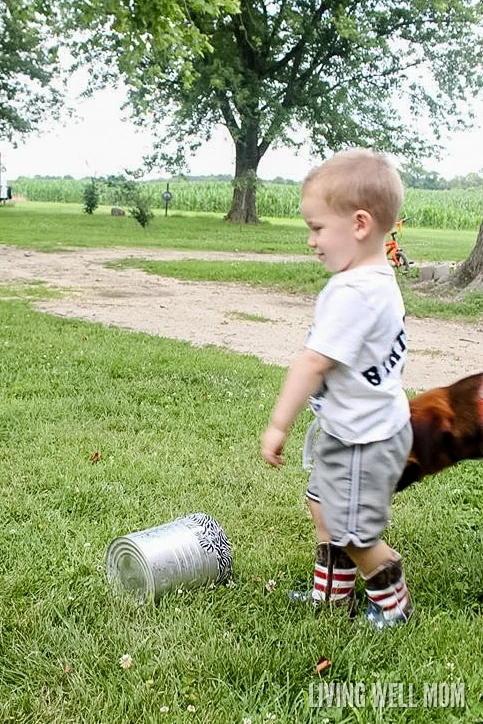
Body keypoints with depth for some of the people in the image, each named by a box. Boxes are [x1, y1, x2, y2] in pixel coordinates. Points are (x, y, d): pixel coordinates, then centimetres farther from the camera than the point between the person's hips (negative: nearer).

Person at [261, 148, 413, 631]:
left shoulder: (353, 292, -29)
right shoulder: (381, 281, 4)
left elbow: (313, 363, -28)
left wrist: (279, 425, -21)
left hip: (363, 440, -11)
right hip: (351, 428, 11)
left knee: (353, 532, 6)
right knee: (323, 505, 23)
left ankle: (393, 605, 30)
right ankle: (330, 596, 39)